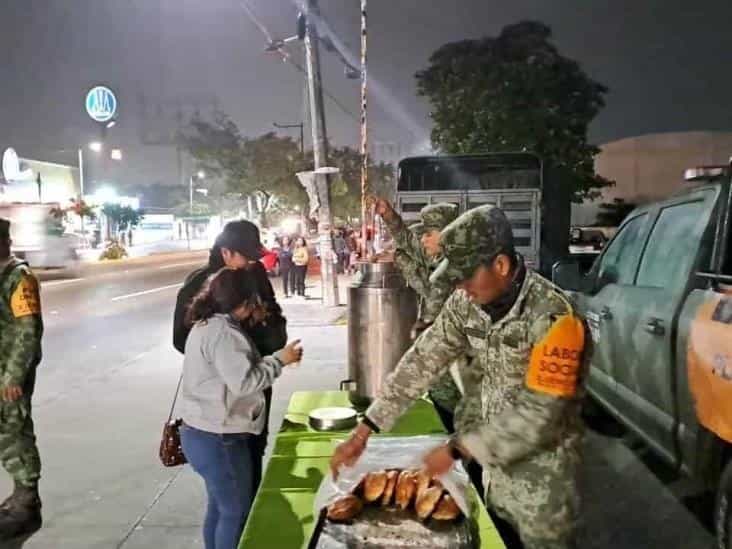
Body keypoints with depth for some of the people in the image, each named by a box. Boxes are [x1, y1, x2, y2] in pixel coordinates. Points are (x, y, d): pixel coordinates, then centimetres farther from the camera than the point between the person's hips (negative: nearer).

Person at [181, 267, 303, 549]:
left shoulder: (208, 325, 9)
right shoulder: (222, 332, -24)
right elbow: (244, 381, -28)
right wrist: (280, 359, -18)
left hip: (206, 433, 10)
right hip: (218, 439, -10)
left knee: (220, 507, 23)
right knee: (236, 512, 5)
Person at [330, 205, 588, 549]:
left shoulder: (552, 316, -27)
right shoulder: (466, 302, -8)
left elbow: (540, 414, -28)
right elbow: (423, 361, -6)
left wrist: (457, 449, -24)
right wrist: (364, 430, -10)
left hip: (540, 469, -6)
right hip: (493, 455, 6)